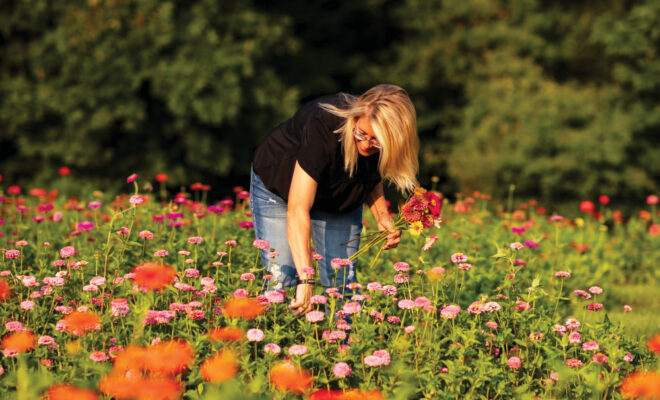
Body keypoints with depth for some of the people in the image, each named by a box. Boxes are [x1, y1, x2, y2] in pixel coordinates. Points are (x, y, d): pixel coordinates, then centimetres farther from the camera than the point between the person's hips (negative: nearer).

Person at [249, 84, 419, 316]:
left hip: (340, 202, 4)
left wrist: (382, 216, -20)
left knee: (343, 283, -5)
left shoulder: (384, 143, -25)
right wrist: (306, 280, -52)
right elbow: (297, 209, -45)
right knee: (280, 280, -13)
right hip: (279, 189, -4)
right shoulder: (323, 125, -41)